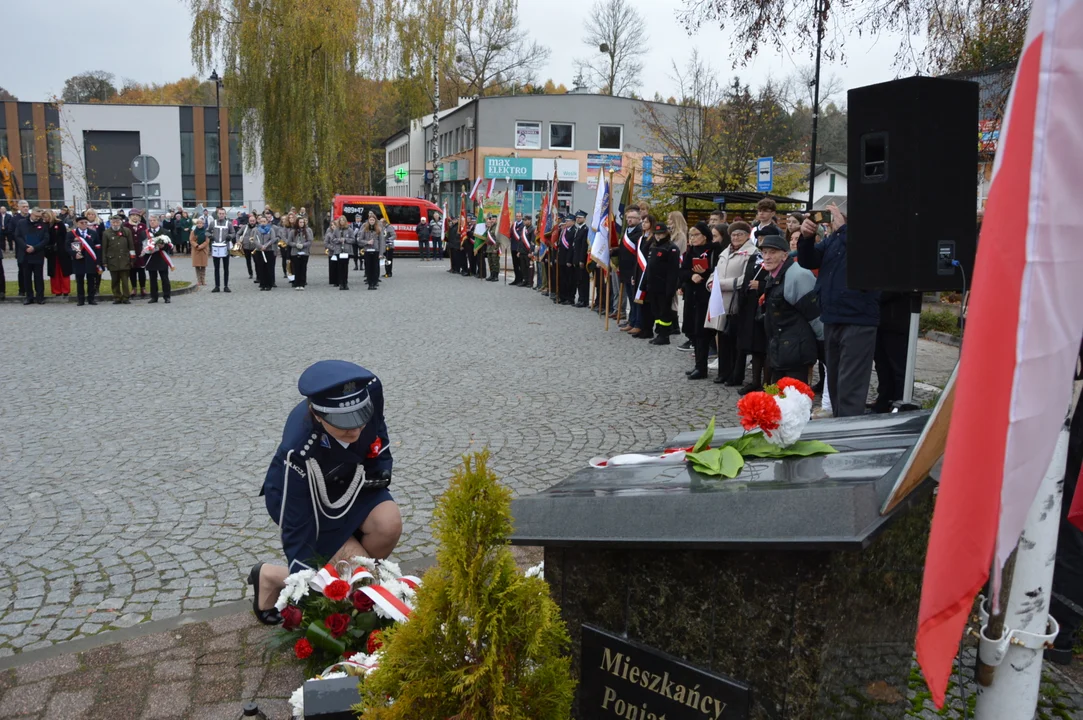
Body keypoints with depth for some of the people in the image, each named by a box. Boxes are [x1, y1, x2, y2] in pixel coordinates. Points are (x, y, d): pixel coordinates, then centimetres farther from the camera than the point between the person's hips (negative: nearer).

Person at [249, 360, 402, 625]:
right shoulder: (299, 450, -40)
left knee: (389, 524, -24)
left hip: (350, 482, 4)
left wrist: (379, 470, -12)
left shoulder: (371, 391, -29)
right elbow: (296, 529, -30)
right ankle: (270, 576, 10)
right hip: (305, 499, -4)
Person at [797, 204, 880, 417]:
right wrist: (807, 237, -7)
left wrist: (842, 227, -23)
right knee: (834, 385, 17)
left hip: (858, 322, -8)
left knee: (850, 389, -8)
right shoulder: (832, 239, 13)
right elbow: (808, 261, 11)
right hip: (831, 320, 8)